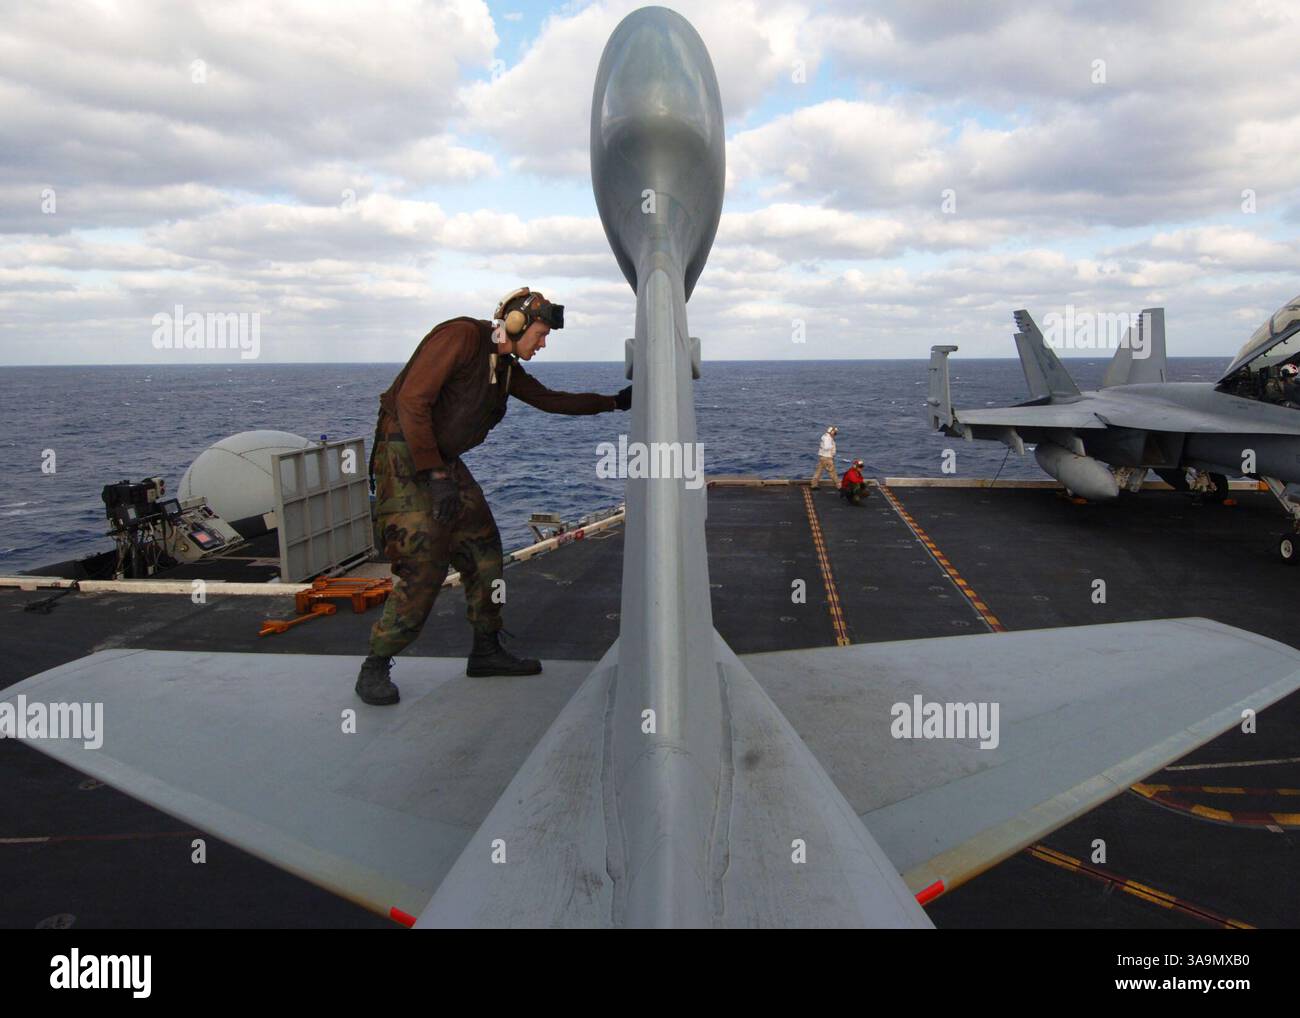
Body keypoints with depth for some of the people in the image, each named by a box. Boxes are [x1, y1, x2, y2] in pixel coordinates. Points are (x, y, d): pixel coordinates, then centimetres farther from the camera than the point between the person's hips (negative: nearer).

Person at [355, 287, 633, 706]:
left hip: (443, 460, 9)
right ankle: (375, 668, -2)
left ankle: (486, 652, 19)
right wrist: (436, 476, -26)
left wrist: (613, 402, 22)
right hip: (405, 455, -9)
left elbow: (550, 400, 24)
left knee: (482, 550, 7)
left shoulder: (507, 366, 11)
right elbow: (412, 401, -23)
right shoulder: (460, 336, -17)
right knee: (422, 566, -14)